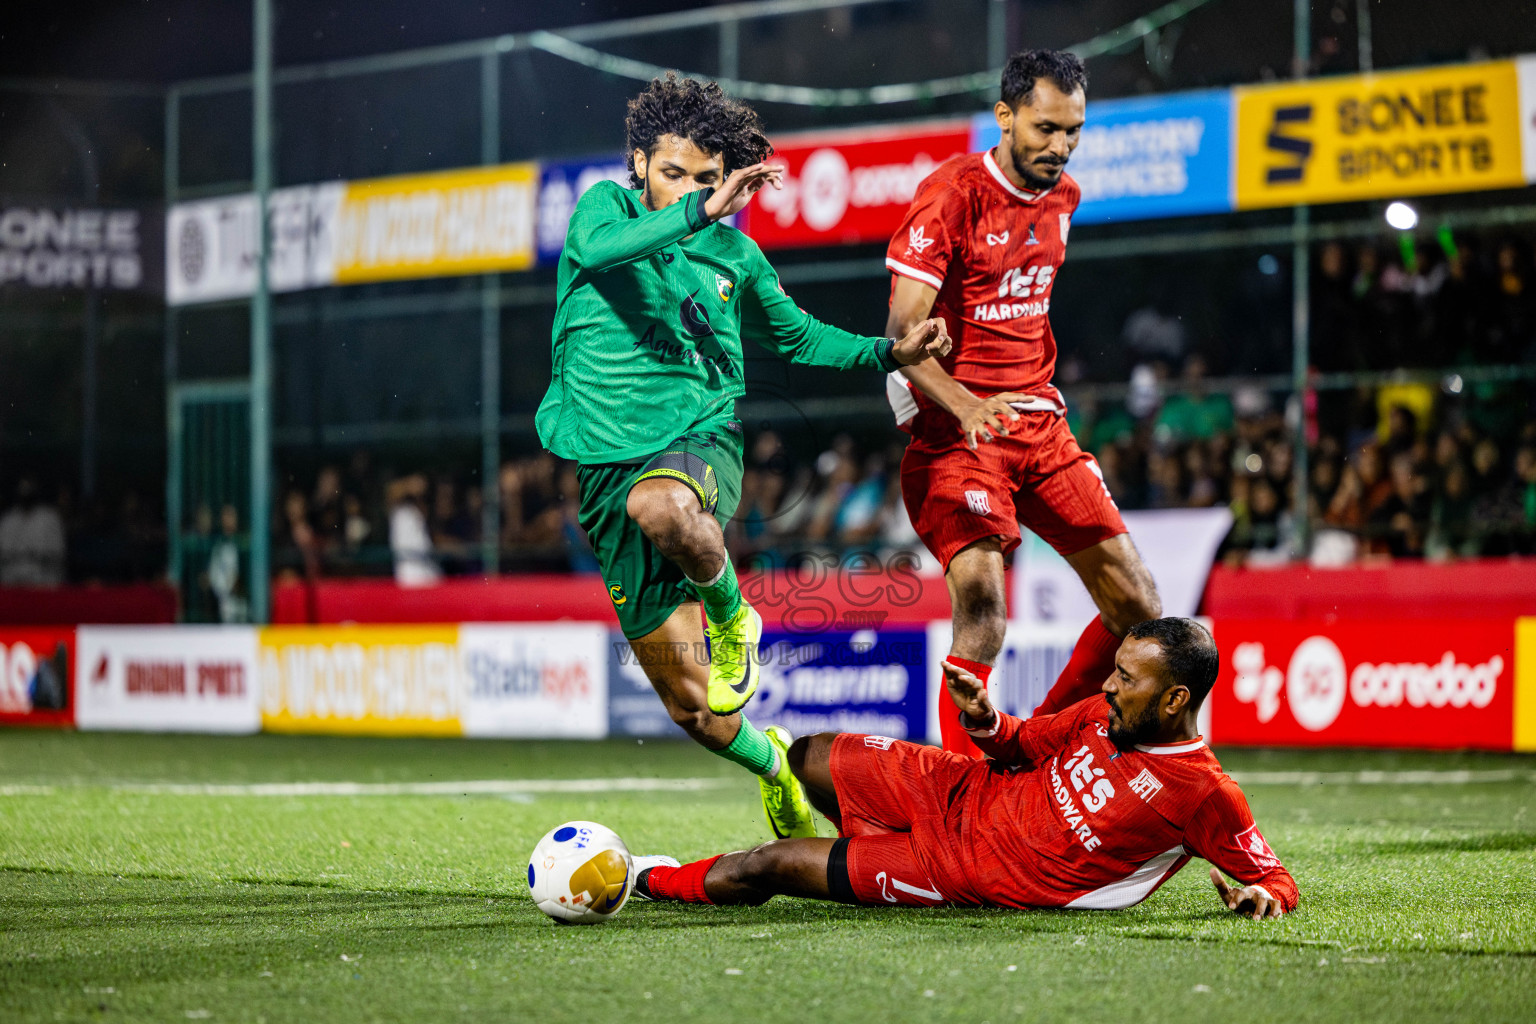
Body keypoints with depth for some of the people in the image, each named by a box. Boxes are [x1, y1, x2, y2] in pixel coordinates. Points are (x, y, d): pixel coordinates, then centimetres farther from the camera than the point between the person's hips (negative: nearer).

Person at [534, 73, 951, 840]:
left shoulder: (733, 254, 12)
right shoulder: (609, 206, 3)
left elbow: (797, 335, 26)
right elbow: (596, 245, -22)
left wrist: (888, 353, 10)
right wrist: (702, 209, -33)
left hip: (700, 440, 0)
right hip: (607, 464, 0)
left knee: (660, 505, -42)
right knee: (690, 706, 0)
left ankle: (733, 618, -12)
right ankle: (770, 763, 32)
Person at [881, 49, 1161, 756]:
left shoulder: (1062, 199, 11)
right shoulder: (952, 195, -12)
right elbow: (905, 332, -19)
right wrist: (964, 404, -34)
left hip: (1039, 425, 7)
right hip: (957, 431, -7)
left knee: (1139, 611, 4)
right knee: (983, 611, -22)